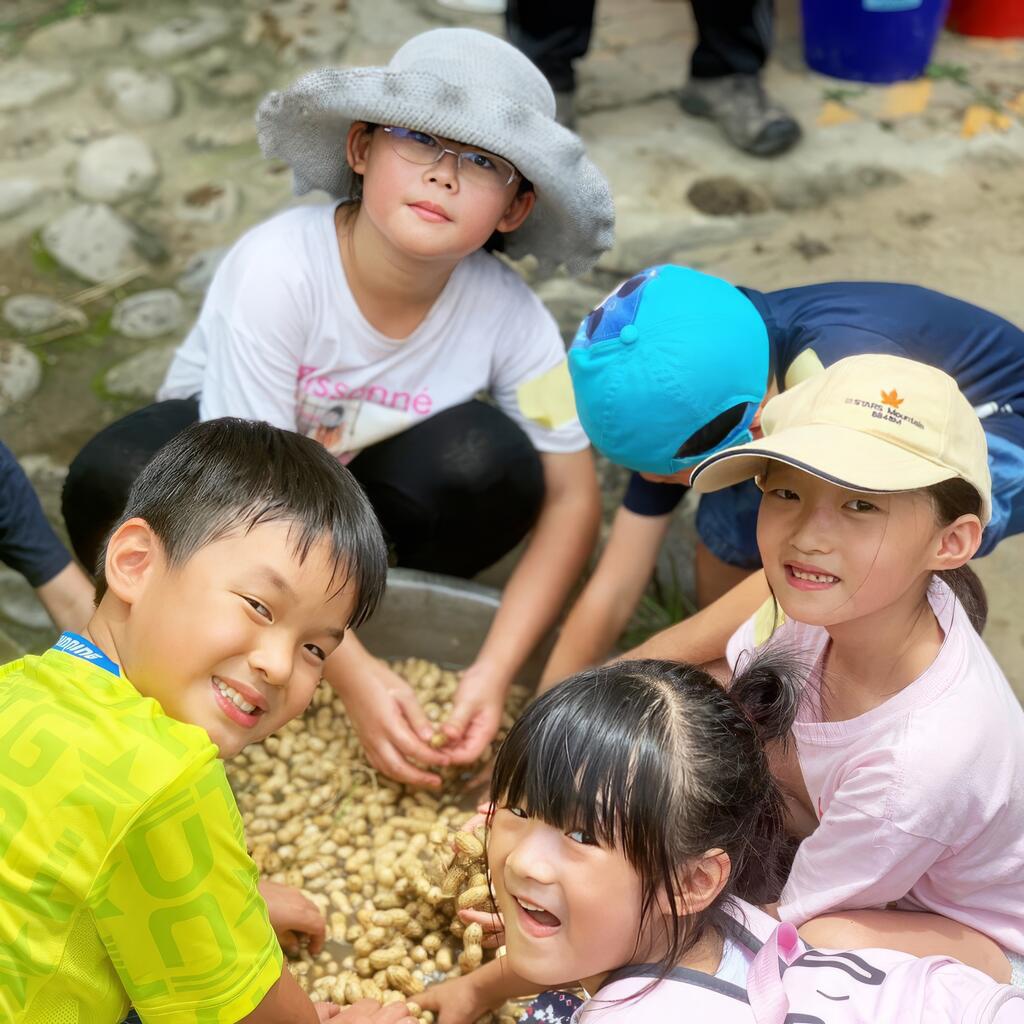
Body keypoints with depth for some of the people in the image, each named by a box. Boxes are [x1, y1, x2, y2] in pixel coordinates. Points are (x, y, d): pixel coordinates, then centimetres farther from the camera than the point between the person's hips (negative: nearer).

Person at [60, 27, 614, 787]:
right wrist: (354, 676, -36)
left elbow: (572, 500, -19)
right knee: (114, 481, -34)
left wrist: (494, 672, -30)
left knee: (489, 458, -30)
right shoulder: (277, 269, -32)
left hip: (368, 468, 2)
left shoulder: (509, 316, -24)